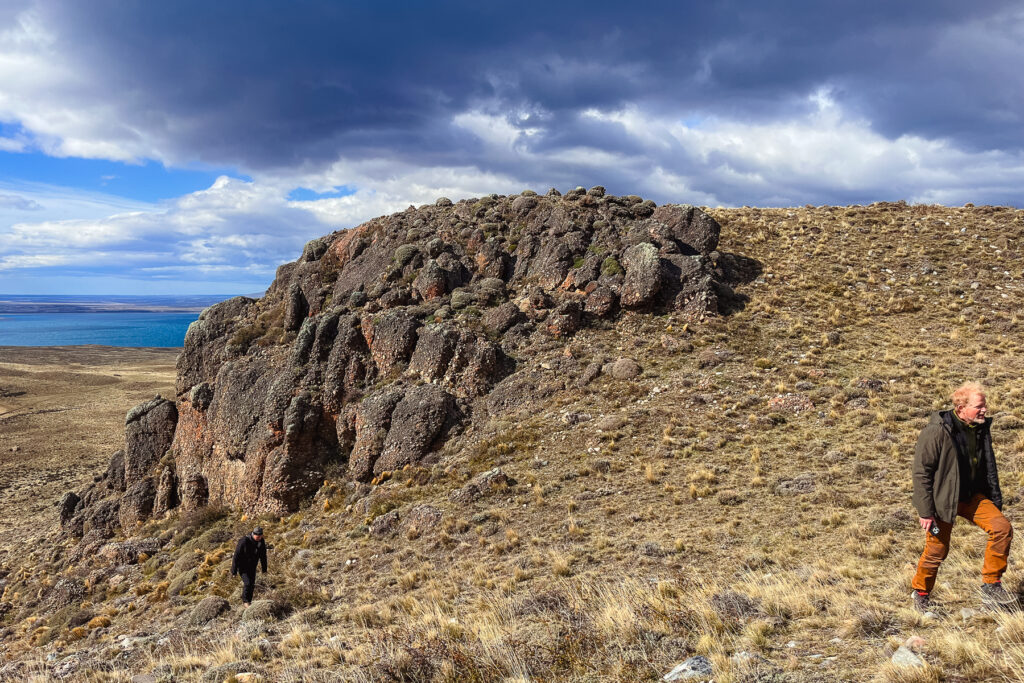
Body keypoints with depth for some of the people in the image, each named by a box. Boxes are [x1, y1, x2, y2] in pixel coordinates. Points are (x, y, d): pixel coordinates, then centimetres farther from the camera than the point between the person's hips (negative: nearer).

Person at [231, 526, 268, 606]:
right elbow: (236, 556, -23)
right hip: (242, 565, -5)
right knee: (247, 583, -16)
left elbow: (263, 555, 2)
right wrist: (233, 571, -18)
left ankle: (248, 601, 25)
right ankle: (245, 601, 5)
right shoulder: (244, 541, -30)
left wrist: (264, 568, 8)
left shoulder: (261, 541, -12)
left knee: (252, 585, 7)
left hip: (252, 566, 5)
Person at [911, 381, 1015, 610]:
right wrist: (925, 511, -18)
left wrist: (995, 499, 13)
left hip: (973, 496, 6)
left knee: (1002, 528, -12)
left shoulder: (981, 428, 0)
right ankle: (921, 593, 26)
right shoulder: (937, 431, -21)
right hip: (943, 499, -6)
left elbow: (988, 466, 15)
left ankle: (991, 586, 4)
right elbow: (921, 471, -18)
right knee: (937, 550, 0)